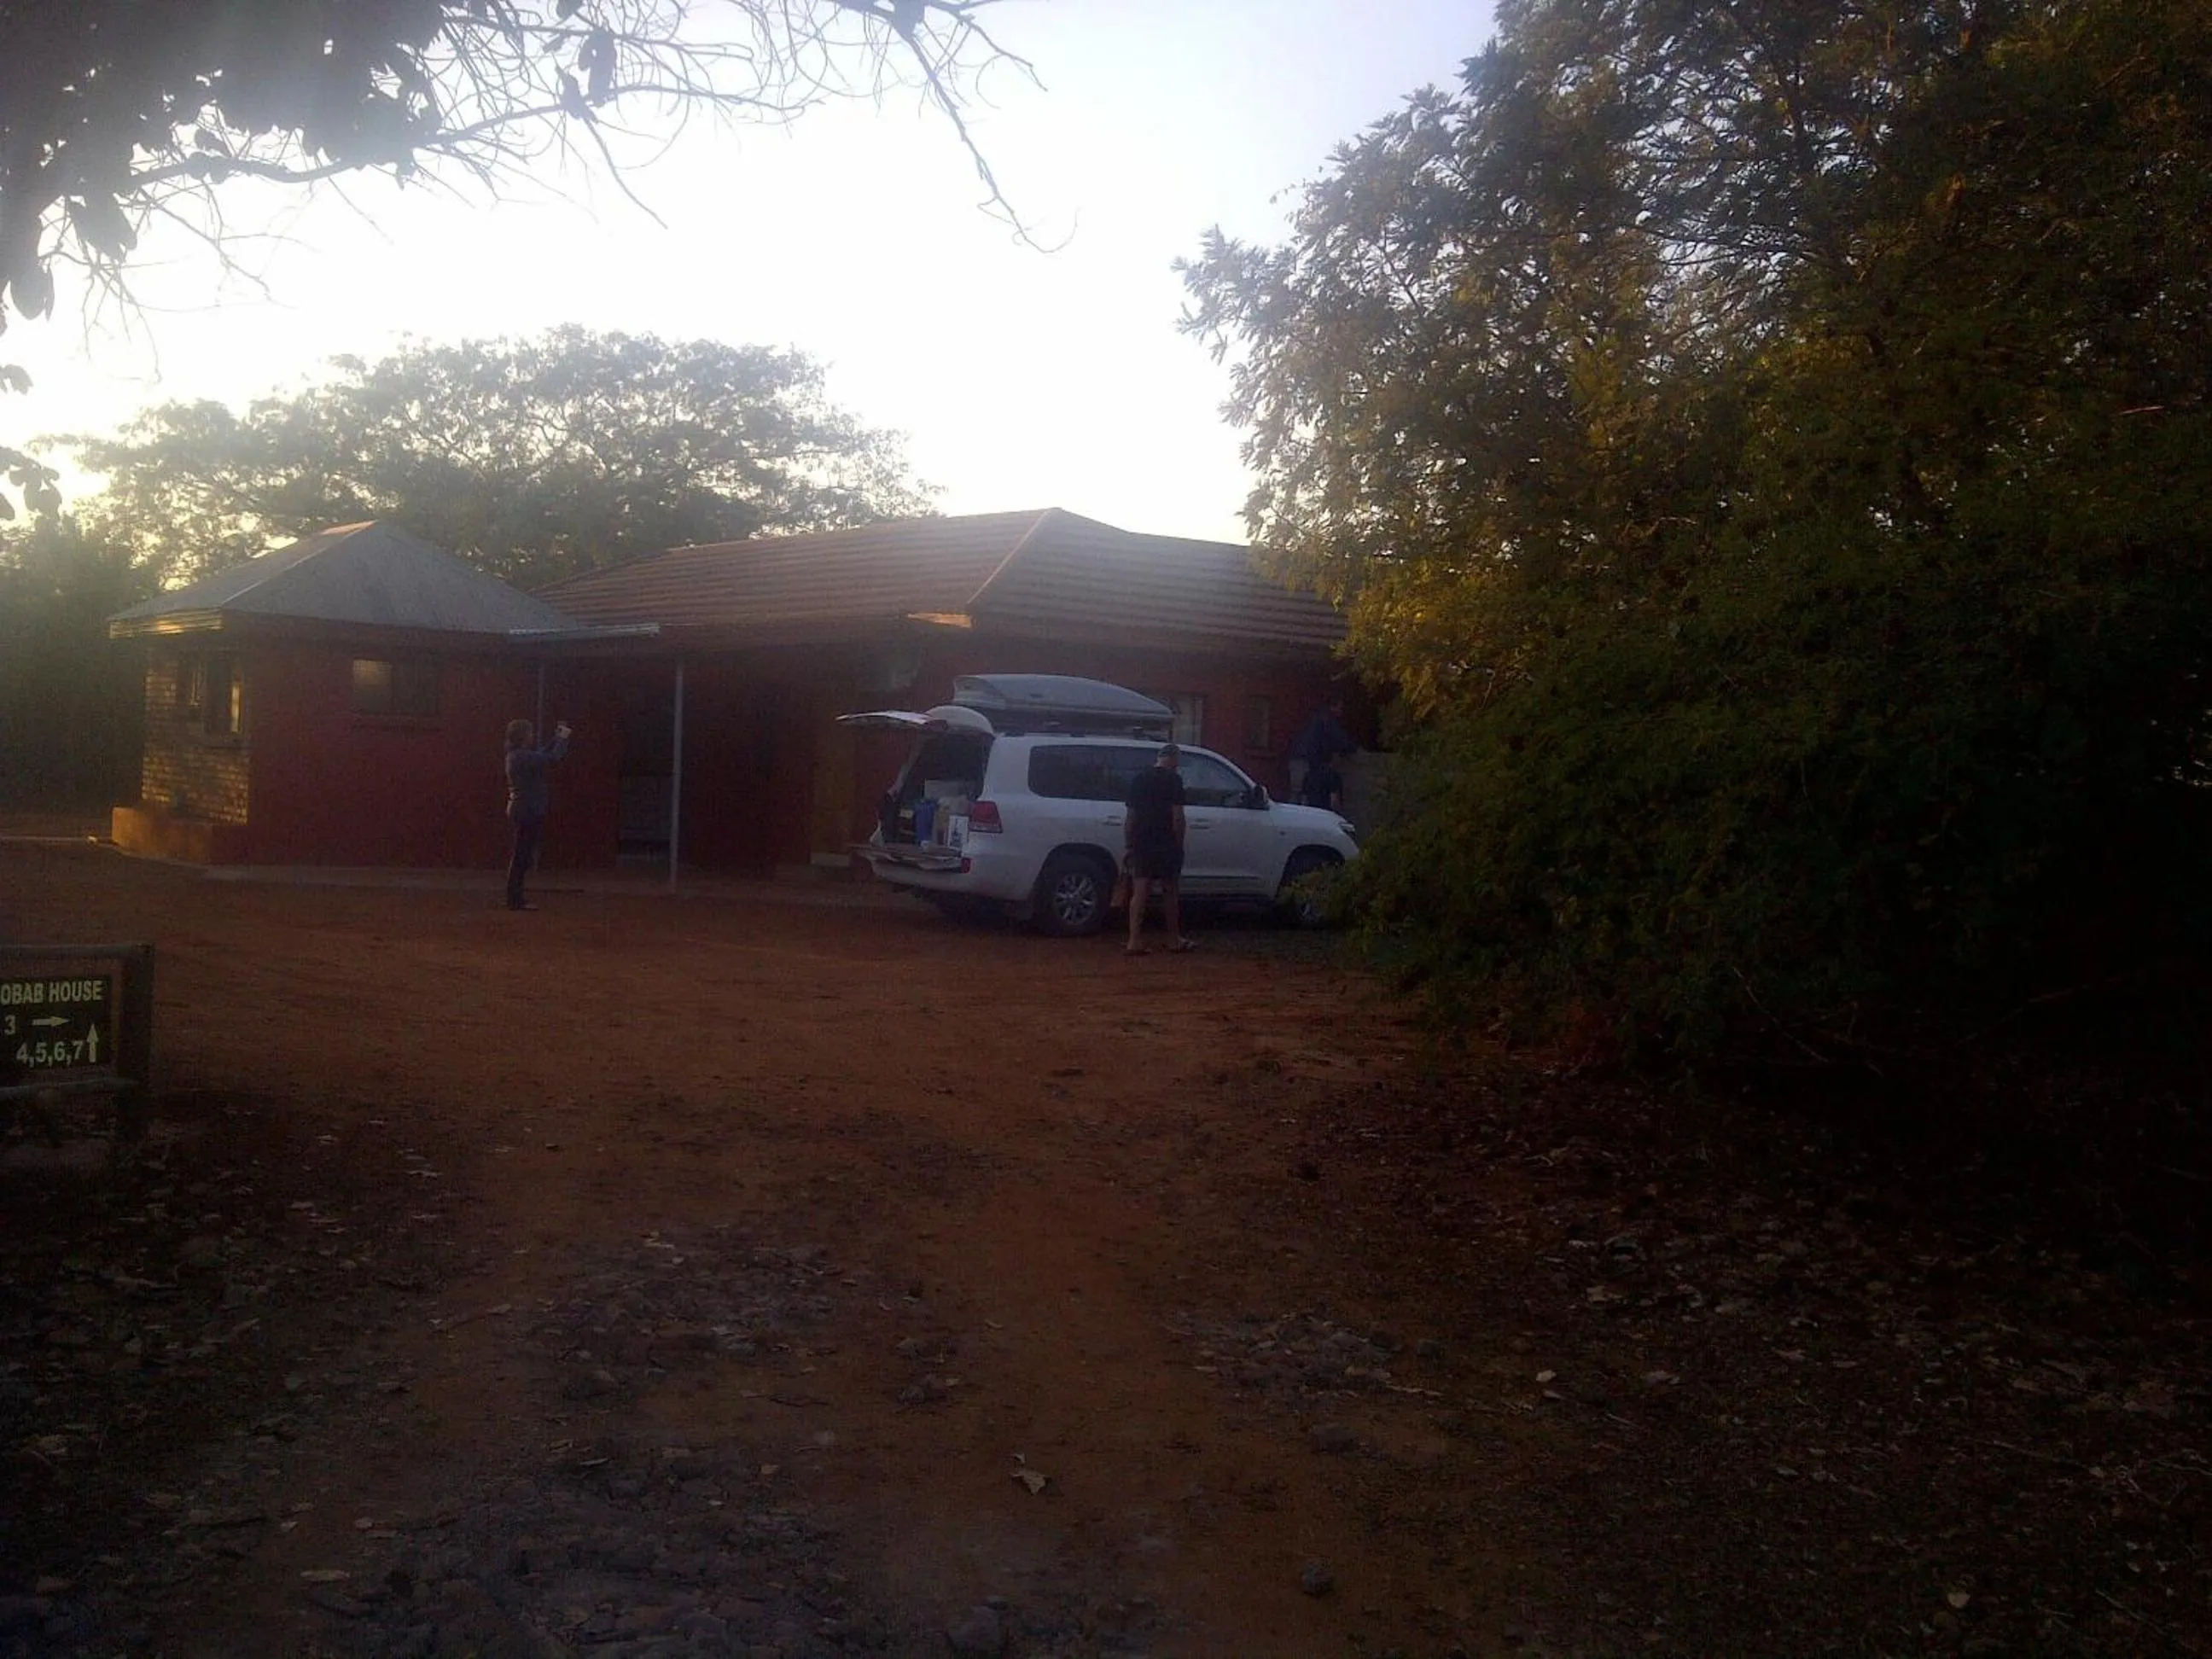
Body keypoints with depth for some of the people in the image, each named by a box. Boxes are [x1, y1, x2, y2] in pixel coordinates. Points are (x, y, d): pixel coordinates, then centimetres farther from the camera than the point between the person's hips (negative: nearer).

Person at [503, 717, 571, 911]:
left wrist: (557, 738, 20)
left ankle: (515, 898, 19)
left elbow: (542, 755, 24)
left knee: (521, 855, 14)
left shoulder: (517, 755, 13)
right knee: (522, 854, -7)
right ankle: (516, 900, -4)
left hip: (522, 810, 10)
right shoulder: (522, 756, -17)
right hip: (527, 811, -10)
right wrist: (562, 739, -8)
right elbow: (550, 759, -22)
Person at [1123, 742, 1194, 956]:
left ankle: (1134, 941, -7)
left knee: (1139, 892, 1)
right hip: (1165, 845, -5)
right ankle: (1174, 940, 19)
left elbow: (1130, 815, 14)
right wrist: (1179, 843, -3)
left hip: (1140, 844, 5)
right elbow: (1177, 815, -11)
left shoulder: (1138, 779, 12)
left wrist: (1127, 845, 17)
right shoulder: (1173, 779, -6)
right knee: (1170, 892, 8)